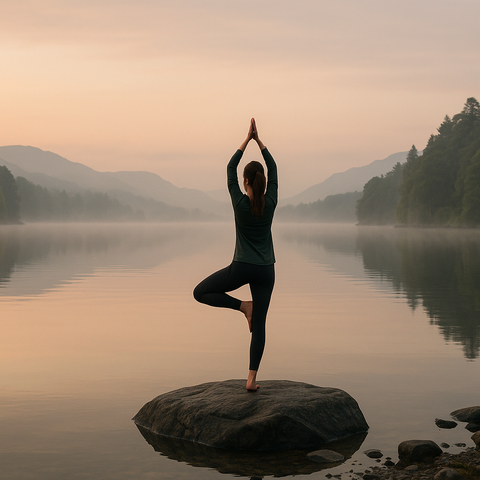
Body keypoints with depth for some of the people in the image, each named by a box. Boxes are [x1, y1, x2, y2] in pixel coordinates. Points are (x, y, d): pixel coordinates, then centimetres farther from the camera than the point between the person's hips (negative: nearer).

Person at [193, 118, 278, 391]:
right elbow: (273, 169, 8)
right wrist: (259, 140, 8)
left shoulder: (240, 202, -11)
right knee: (259, 324, 5)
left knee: (201, 293, 14)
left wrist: (247, 140, 3)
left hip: (241, 268, -4)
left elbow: (230, 168, -1)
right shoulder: (270, 203, -4)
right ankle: (252, 378, 1)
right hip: (266, 271, 4)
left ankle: (243, 306, -1)